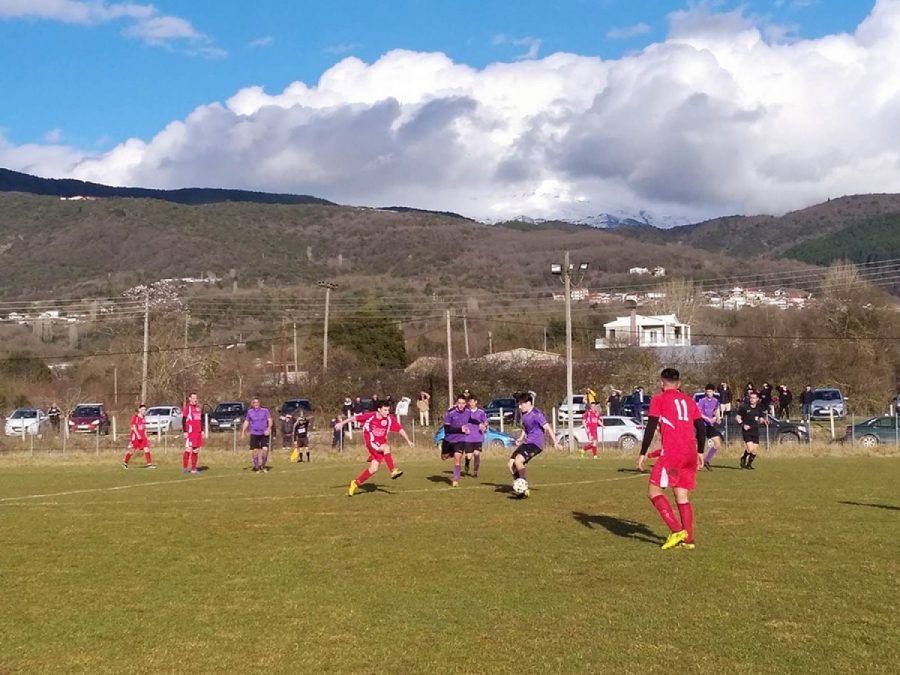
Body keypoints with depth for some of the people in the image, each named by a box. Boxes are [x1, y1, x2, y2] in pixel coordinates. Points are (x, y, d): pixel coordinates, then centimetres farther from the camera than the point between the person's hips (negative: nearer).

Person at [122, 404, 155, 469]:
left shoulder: (143, 418, 12)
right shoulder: (135, 417, -8)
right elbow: (133, 427, -14)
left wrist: (146, 437, 16)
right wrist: (138, 435, -23)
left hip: (142, 437, 6)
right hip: (135, 436, -6)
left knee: (146, 448, -6)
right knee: (132, 450, 1)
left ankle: (149, 463, -6)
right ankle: (125, 463, 18)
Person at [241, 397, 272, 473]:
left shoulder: (265, 410, 3)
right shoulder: (250, 412, 9)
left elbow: (270, 420, -1)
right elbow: (246, 422, 18)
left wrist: (269, 428, -17)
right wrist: (243, 432, 13)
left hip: (264, 434, -2)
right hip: (254, 434, 2)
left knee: (265, 449, -13)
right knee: (255, 451, 0)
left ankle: (264, 466, 6)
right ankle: (257, 467, 13)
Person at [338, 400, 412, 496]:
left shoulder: (390, 419, -6)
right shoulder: (370, 416, -14)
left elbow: (400, 429, 2)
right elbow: (354, 417, -4)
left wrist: (408, 441, 1)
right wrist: (342, 423, 0)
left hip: (381, 444, 5)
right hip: (372, 442, -5)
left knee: (373, 468, 2)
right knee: (386, 448, -33)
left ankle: (356, 483, 19)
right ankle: (393, 471, -31)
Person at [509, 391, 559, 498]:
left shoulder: (536, 414, -15)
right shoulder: (524, 414, 11)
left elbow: (548, 428, -17)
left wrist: (555, 442, -20)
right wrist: (521, 438, 11)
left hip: (536, 444, -9)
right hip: (527, 442, 9)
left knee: (518, 460, -27)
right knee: (511, 463, 1)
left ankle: (525, 489, -18)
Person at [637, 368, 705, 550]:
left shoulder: (659, 400, 2)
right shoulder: (689, 400, 18)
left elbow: (650, 428, -5)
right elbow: (701, 428, 16)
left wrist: (642, 454, -2)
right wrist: (700, 452, 25)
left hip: (672, 453, -6)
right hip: (690, 453, 6)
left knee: (654, 491, 1)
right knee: (682, 496, 12)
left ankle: (677, 530, -11)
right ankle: (688, 539, 8)